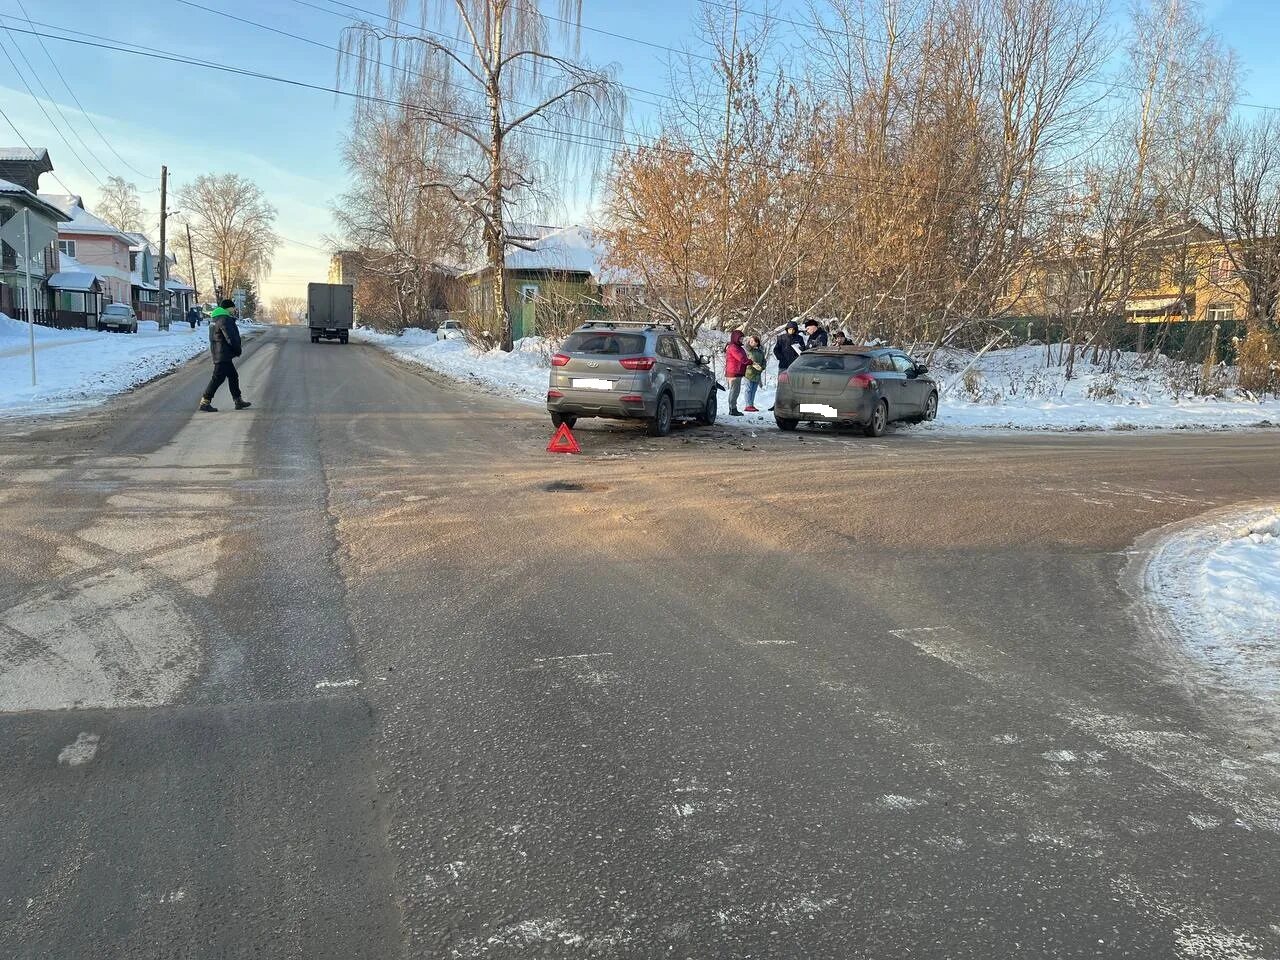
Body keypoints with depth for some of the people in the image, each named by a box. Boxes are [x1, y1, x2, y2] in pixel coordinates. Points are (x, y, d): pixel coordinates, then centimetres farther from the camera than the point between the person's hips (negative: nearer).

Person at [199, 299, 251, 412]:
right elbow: (231, 338, -21)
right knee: (218, 378, -8)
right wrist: (238, 350, -6)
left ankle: (238, 400, 23)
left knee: (233, 376, 17)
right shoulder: (225, 319, -16)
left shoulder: (215, 318, 17)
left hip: (218, 353, 11)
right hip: (222, 354, -11)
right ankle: (205, 403, -7)